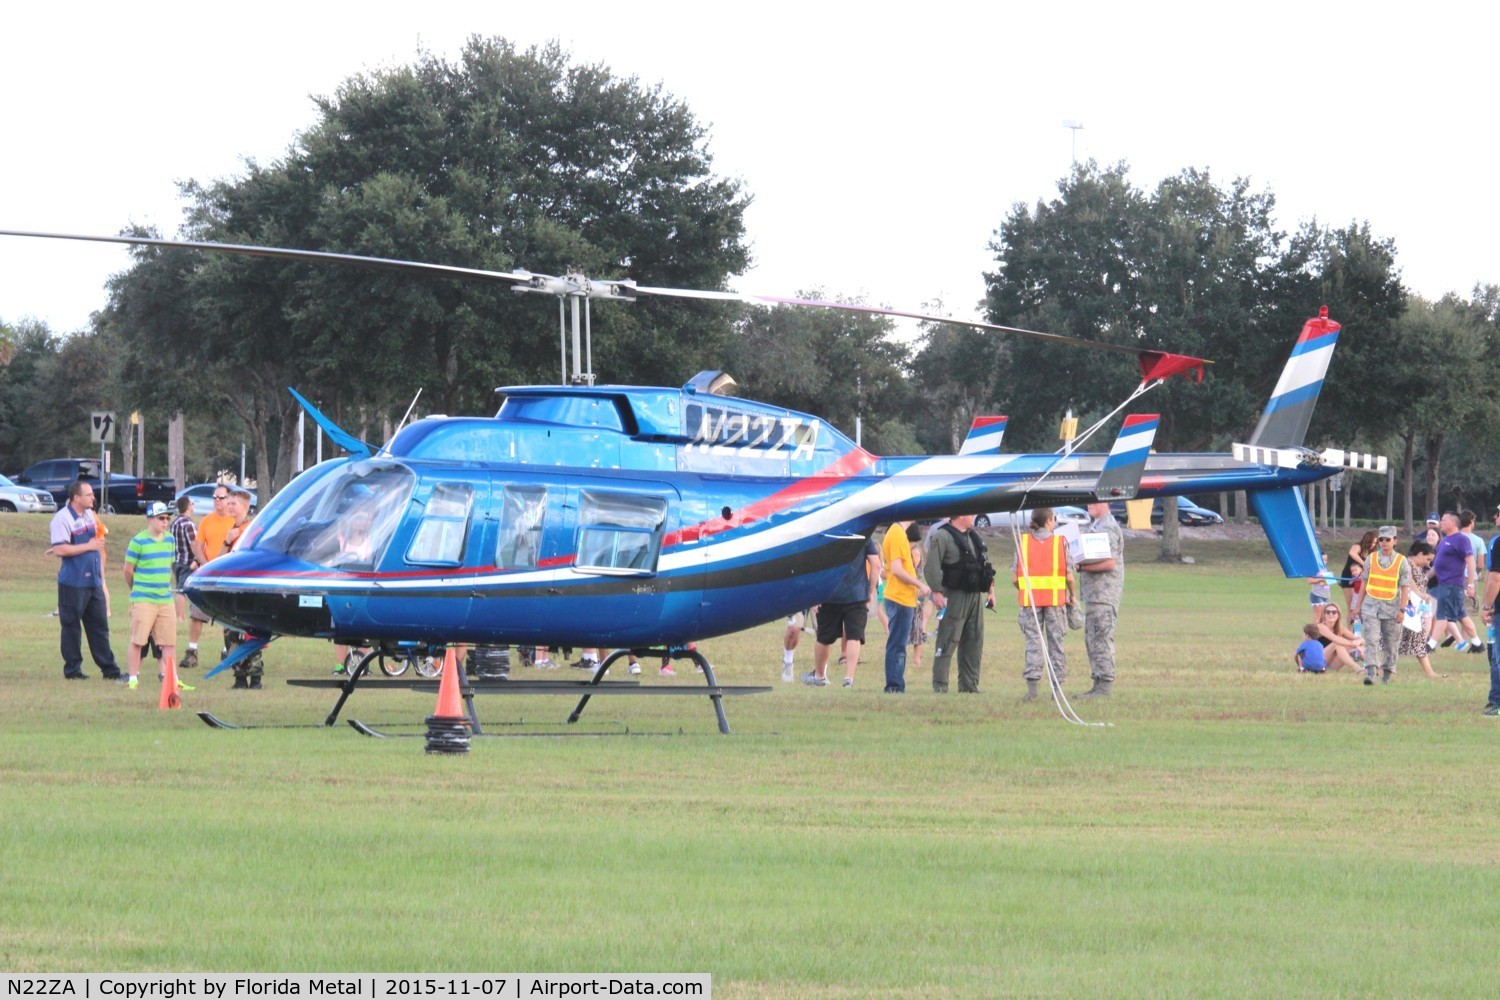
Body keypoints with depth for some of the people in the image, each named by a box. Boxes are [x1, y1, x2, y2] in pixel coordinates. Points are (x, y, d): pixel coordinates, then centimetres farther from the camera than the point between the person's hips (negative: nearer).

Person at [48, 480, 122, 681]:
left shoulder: (89, 514, 12)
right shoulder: (63, 518, -14)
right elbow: (60, 549, -22)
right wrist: (89, 546, -17)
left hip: (93, 581, 7)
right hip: (72, 583, -7)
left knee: (99, 626, 8)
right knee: (72, 627, 1)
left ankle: (109, 669, 11)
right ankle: (72, 670, 8)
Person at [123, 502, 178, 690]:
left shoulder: (170, 540, 10)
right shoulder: (138, 542, -8)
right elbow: (128, 570, -2)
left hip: (166, 600, 6)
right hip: (143, 601, -6)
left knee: (170, 642, 6)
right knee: (137, 641, -4)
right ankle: (133, 679, 1)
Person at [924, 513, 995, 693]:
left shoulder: (974, 537, 17)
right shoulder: (942, 537, -9)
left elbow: (985, 563, 24)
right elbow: (932, 566, -16)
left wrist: (990, 590, 19)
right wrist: (936, 592, -22)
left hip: (975, 596, 8)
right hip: (955, 596, -8)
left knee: (974, 642, 9)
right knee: (948, 641, -8)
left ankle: (969, 685, 15)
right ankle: (940, 685, -6)